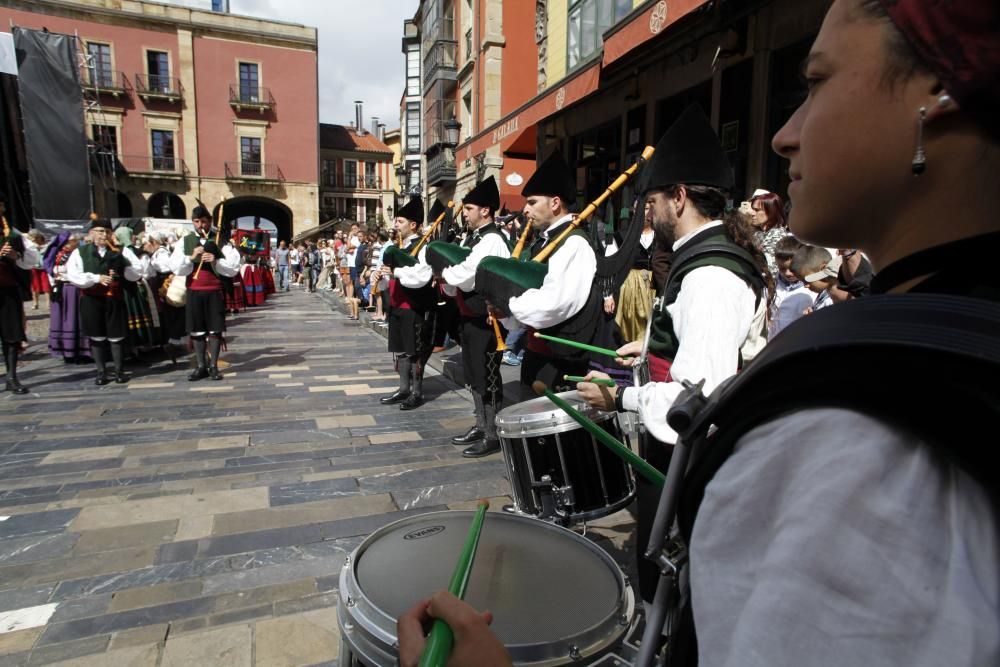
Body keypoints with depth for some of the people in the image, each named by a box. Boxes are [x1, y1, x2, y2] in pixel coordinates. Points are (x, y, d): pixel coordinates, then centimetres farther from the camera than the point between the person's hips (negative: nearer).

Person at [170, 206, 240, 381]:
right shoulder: (185, 241, 7)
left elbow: (233, 267, -4)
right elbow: (175, 268, 0)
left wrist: (216, 262, -19)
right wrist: (191, 257, -15)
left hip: (215, 291, -2)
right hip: (194, 292, 2)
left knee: (215, 329, 1)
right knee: (196, 330, 6)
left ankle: (213, 366, 10)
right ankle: (201, 367, 15)